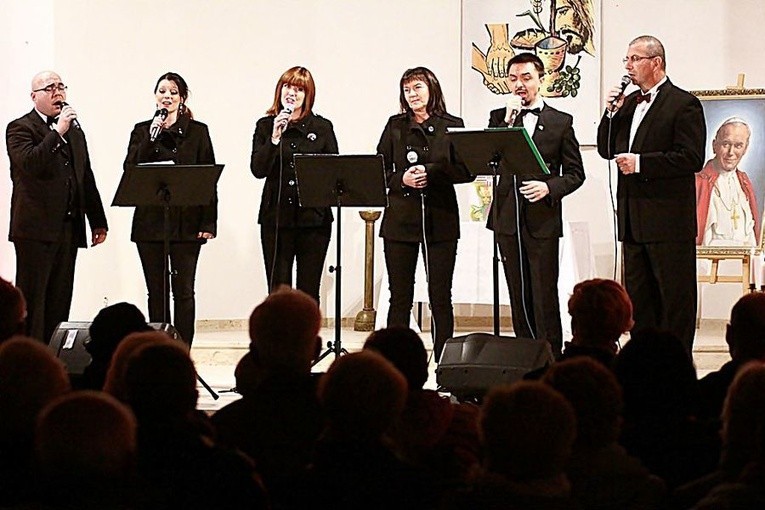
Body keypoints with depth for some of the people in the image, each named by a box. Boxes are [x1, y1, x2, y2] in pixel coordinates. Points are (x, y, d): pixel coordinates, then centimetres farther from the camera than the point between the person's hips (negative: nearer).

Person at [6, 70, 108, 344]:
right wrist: (58, 132, -22)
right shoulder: (20, 128, -2)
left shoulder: (75, 131, 19)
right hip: (36, 228, -6)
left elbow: (87, 178, 21)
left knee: (59, 301, 6)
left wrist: (98, 220, 17)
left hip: (68, 228, 6)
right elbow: (29, 164, -20)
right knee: (32, 300, -5)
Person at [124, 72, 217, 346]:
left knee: (183, 291, -2)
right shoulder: (142, 130, 9)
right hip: (150, 219, 2)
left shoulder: (197, 131, 5)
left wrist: (208, 222, -5)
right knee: (156, 291, 6)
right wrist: (151, 137, -14)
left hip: (186, 221, -2)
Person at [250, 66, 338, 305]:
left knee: (309, 292, 3)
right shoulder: (266, 126, 5)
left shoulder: (322, 128, 6)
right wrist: (275, 139, -16)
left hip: (313, 219, 0)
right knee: (278, 290, 2)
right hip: (276, 216, 0)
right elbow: (257, 169, -6)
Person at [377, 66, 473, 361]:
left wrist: (429, 172, -15)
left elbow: (467, 171, -4)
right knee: (399, 298, 4)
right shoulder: (395, 126, 9)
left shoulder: (452, 126, 3)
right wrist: (401, 179, -12)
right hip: (400, 219, 2)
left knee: (440, 298, 1)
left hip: (440, 218, -2)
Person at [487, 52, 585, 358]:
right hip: (508, 219, 3)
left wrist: (549, 187, -14)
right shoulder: (499, 118, 11)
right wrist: (508, 120, -10)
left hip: (543, 219, -3)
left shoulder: (561, 122, 5)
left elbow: (575, 173, 4)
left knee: (545, 296, -7)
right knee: (519, 297, 8)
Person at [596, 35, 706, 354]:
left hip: (668, 221, -8)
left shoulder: (683, 104, -8)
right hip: (633, 219, 8)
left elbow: (691, 158, -17)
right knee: (638, 300, 12)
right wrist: (612, 113, 0)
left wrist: (641, 162, -19)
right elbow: (607, 150, 15)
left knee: (675, 301, -2)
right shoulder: (629, 103, 15)